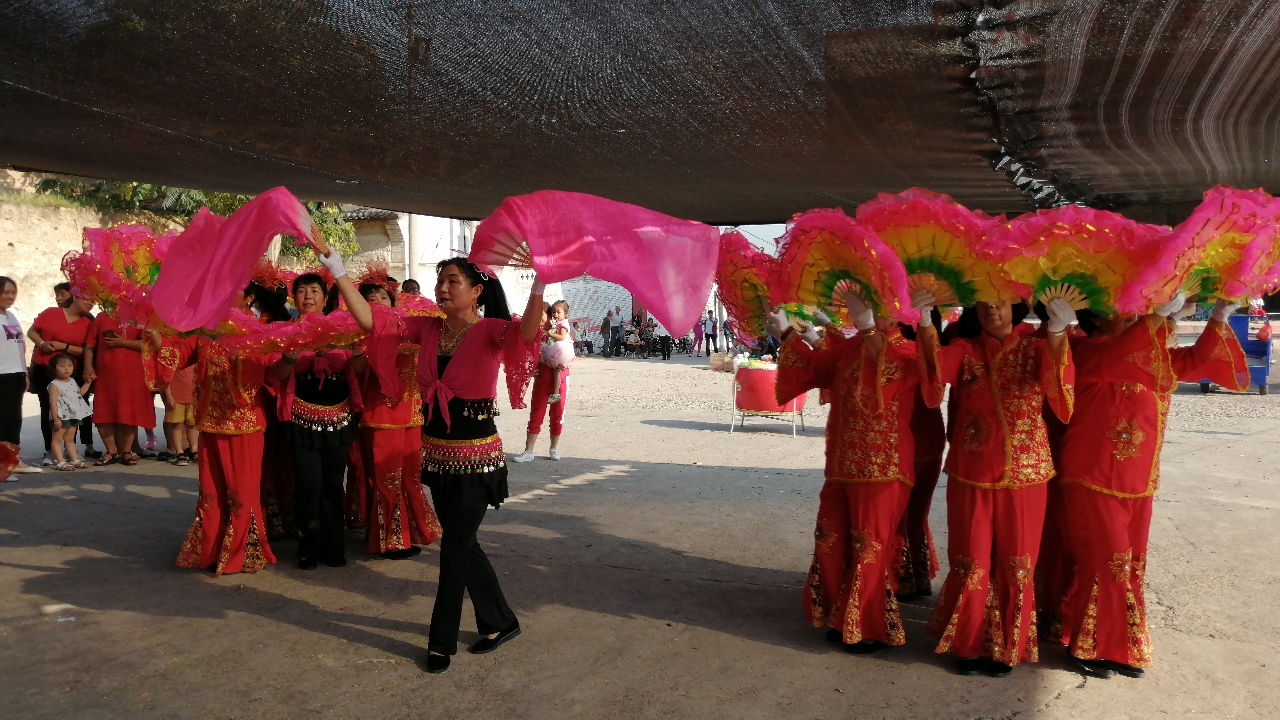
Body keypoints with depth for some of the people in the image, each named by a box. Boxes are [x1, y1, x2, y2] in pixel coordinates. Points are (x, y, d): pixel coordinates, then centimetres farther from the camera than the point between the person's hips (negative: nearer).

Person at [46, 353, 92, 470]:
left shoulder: (72, 381, 11)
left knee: (70, 439, 17)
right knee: (57, 439, -2)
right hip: (62, 416, -8)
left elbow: (80, 393, 28)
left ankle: (75, 460, 21)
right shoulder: (54, 385, -12)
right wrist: (56, 418, -23)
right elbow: (53, 402, -17)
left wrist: (87, 382, 22)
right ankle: (61, 462, -6)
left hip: (74, 415, 8)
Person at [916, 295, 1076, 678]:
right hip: (970, 474, 1)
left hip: (1024, 475, 0)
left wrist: (1056, 331, -40)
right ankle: (971, 644, 22)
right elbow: (937, 367, -18)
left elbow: (1059, 382, -21)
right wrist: (926, 323, -37)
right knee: (970, 562, 6)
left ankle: (1008, 648, 22)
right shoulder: (965, 348, 3)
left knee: (1016, 563, 7)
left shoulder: (1035, 345, 1)